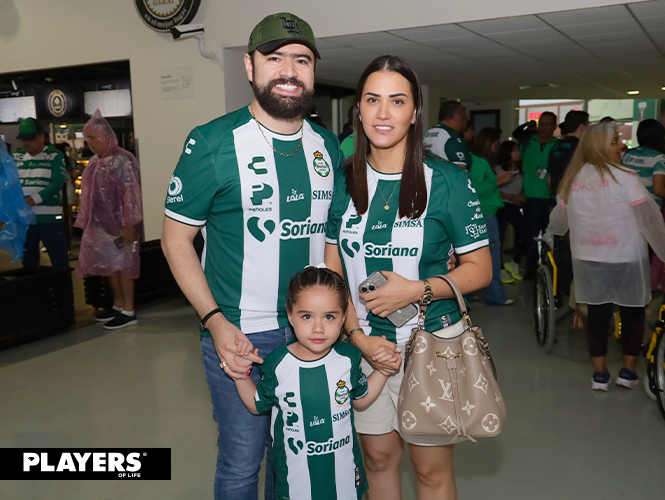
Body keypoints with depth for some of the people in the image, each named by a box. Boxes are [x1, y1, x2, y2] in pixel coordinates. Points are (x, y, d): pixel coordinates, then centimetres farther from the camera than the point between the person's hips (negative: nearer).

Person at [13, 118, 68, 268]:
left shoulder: (55, 156, -1)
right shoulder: (16, 156, 11)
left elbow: (56, 184, -13)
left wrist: (33, 200, -25)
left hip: (50, 218, -4)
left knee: (60, 263, 0)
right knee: (28, 264, 15)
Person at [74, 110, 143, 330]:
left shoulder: (121, 160, -14)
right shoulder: (95, 161, 11)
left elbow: (131, 194, -18)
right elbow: (90, 194, 17)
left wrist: (128, 225, -21)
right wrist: (85, 221, 16)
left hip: (117, 224, -8)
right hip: (99, 223, 8)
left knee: (122, 263, -1)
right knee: (107, 264, 13)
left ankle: (128, 312, 8)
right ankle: (118, 305, 27)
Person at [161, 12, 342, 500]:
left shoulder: (328, 146, 6)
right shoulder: (213, 143, -9)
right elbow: (176, 237, -6)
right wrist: (215, 322, -16)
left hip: (313, 331, 5)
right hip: (239, 333, -4)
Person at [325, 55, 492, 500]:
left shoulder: (447, 182, -9)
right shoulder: (342, 182, 1)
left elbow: (480, 269, -5)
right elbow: (332, 268, 3)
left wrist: (418, 289, -20)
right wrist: (358, 336, -8)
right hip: (364, 345, 3)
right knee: (379, 458, 18)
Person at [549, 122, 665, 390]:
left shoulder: (573, 178, 2)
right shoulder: (624, 177, -13)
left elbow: (557, 222, 14)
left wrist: (557, 231, 36)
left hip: (587, 258, 4)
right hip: (626, 258, -4)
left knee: (598, 311, 12)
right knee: (633, 311, 14)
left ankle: (600, 373, 18)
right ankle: (628, 371, 21)